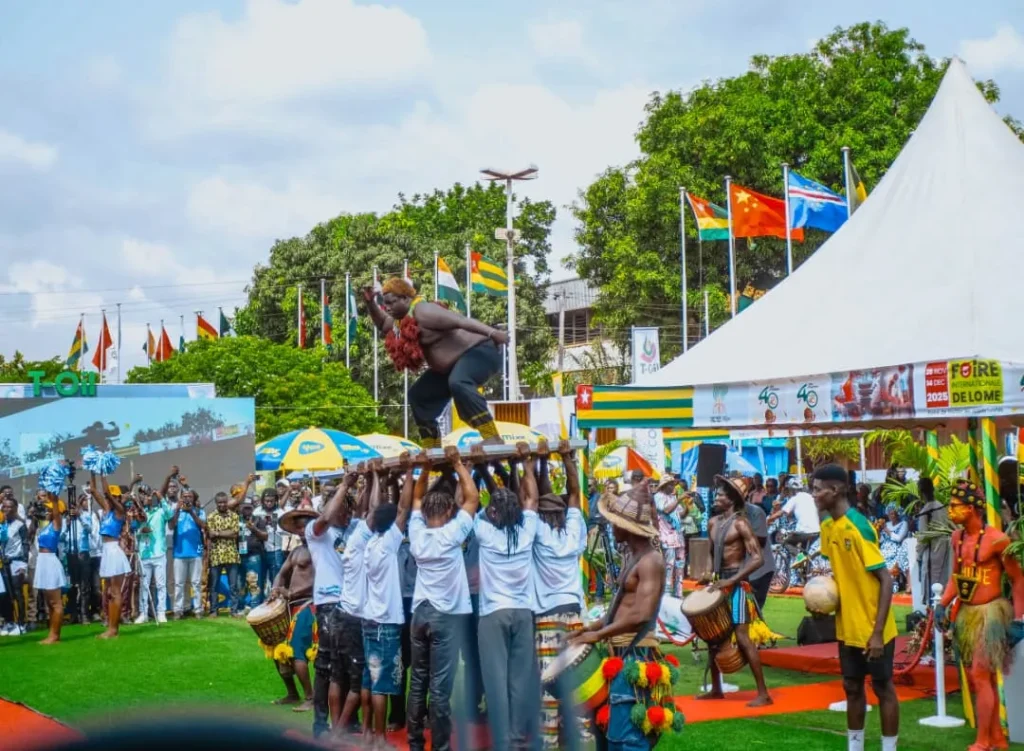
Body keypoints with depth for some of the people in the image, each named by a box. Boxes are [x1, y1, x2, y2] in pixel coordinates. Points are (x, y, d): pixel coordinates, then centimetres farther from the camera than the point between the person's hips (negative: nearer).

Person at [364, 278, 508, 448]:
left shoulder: (422, 312, -23)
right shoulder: (404, 319, 8)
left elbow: (461, 320, -33)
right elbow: (382, 324, 29)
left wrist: (491, 333, -44)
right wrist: (371, 304, 11)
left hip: (478, 351, -11)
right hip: (453, 364, 11)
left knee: (458, 384, -39)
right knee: (418, 395, 12)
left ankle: (493, 438, -41)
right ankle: (432, 451, 15)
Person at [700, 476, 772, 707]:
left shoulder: (740, 523, -13)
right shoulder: (713, 522, 9)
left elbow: (758, 558, -19)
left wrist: (732, 580, -22)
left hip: (737, 584, -8)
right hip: (719, 582, 8)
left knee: (742, 637, -12)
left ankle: (763, 693, -8)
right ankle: (716, 689, 24)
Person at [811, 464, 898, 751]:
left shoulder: (858, 527, -21)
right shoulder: (827, 526, 3)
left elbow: (886, 580, -20)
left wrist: (878, 632, -22)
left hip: (872, 629, -7)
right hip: (847, 627, 7)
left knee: (882, 687, 6)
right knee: (852, 687, 15)